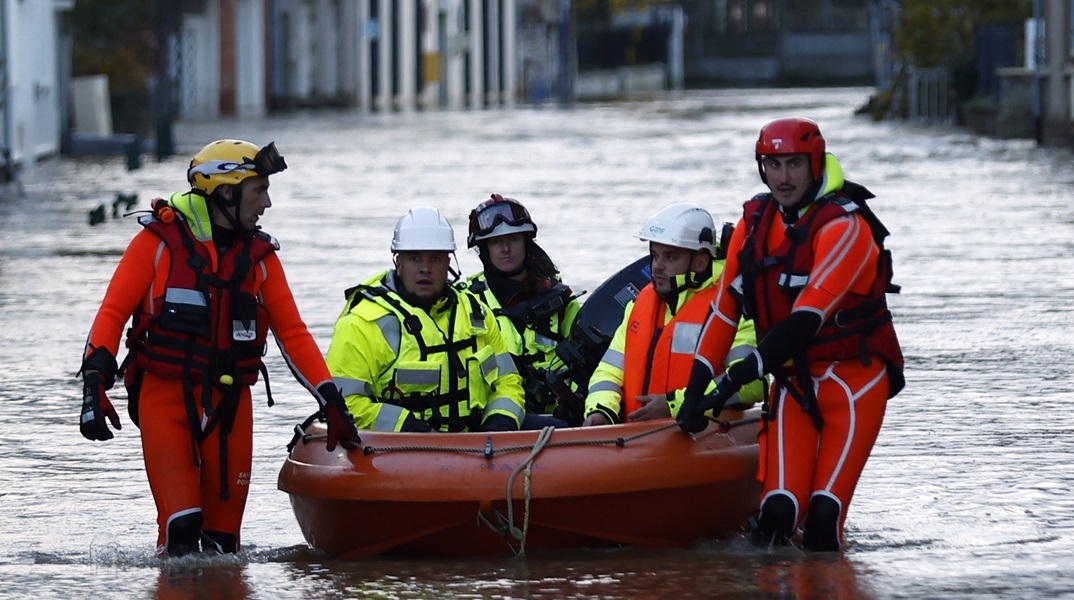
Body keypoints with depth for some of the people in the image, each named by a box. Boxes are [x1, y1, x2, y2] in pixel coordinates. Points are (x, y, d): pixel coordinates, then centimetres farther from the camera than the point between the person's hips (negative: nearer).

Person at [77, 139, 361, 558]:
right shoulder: (160, 241, -3)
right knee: (180, 524, -15)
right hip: (163, 394, -4)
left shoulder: (260, 256, 10)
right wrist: (95, 382, -17)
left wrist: (331, 402, 4)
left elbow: (292, 334, 12)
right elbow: (113, 313, -4)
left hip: (229, 402, 4)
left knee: (224, 532, 2)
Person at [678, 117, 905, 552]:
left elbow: (806, 319, -25)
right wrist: (696, 389, -3)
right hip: (792, 381, 5)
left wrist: (740, 377, -29)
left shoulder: (844, 227, -16)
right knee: (778, 510, -11)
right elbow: (724, 309, 6)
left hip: (853, 381, -5)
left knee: (823, 515, -14)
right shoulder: (754, 223, 4)